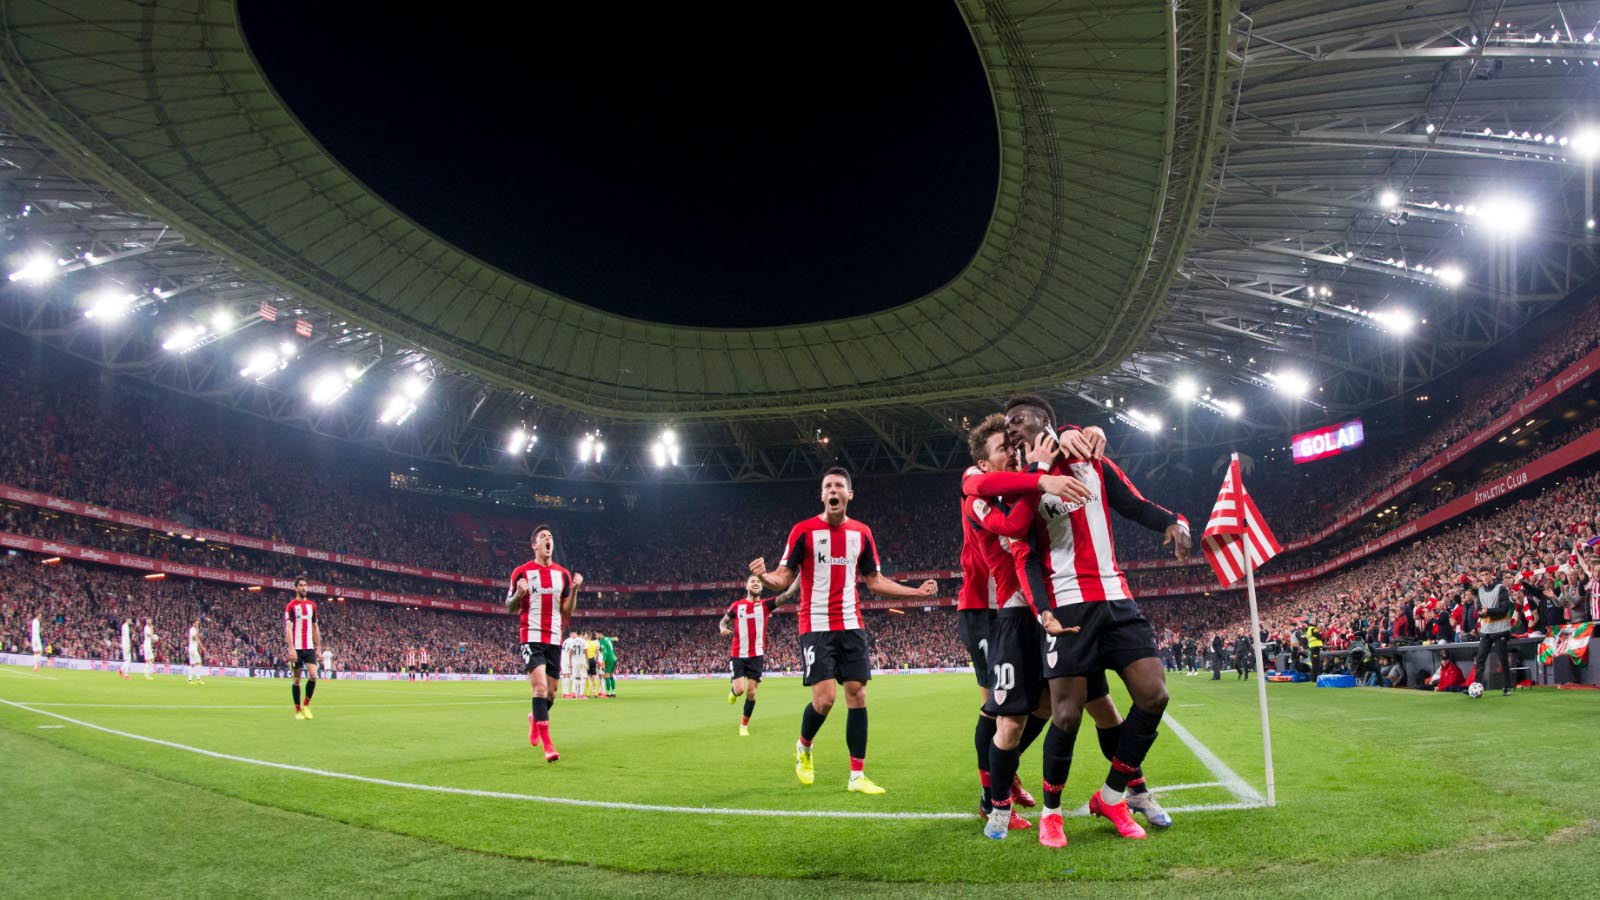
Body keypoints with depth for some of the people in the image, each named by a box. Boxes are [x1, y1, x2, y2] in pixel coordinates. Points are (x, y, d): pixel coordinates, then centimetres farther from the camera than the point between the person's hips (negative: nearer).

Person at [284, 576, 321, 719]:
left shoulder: (312, 605, 12)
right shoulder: (291, 606, -3)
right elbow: (288, 628, -10)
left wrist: (318, 648, 13)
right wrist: (291, 649, -18)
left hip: (310, 648, 3)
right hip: (297, 648, -3)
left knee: (313, 676, -9)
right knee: (296, 679, 3)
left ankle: (306, 705, 9)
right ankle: (298, 710, 12)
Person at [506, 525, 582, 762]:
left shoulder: (563, 574, 9)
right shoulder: (521, 572, 0)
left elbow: (567, 612, 8)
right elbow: (511, 608, 3)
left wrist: (574, 591, -9)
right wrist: (518, 594, -18)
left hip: (554, 639, 4)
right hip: (530, 637, -4)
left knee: (551, 691, 9)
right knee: (540, 686, -18)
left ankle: (535, 718, 41)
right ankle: (548, 745, -17)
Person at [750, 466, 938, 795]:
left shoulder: (861, 533, 8)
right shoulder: (803, 530, -4)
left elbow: (875, 581, 16)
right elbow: (783, 579, -6)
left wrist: (917, 591, 10)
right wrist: (764, 576, -29)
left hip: (851, 626, 4)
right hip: (816, 626, -4)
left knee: (857, 696, 0)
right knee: (824, 698, -13)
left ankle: (857, 776, 8)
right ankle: (803, 748, 19)